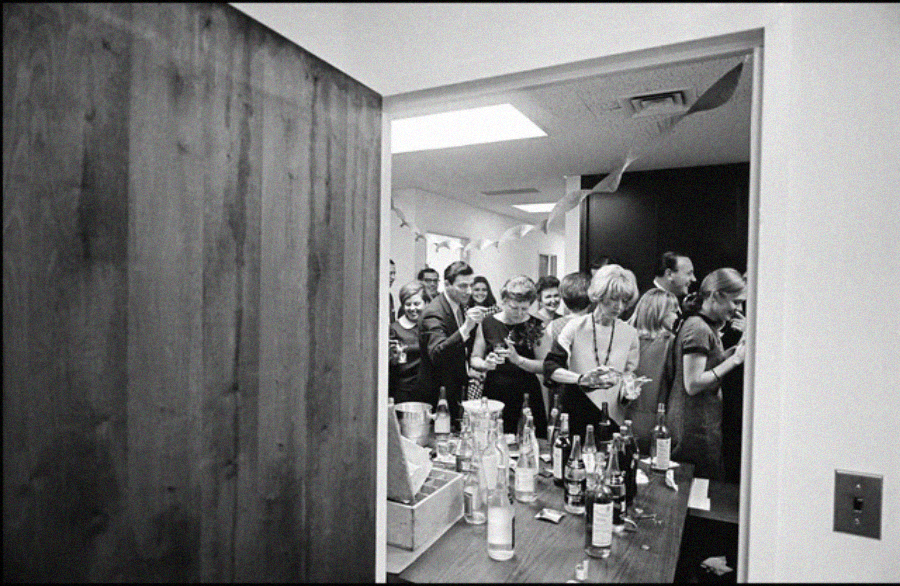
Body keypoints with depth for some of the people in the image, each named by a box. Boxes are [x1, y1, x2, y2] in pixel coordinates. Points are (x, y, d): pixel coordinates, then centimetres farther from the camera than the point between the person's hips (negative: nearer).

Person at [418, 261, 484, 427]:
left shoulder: (461, 307, 6)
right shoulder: (433, 313, -20)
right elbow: (436, 355, -35)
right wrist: (466, 328, -43)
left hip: (459, 387, 8)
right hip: (440, 393, -7)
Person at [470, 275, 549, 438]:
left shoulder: (536, 326, 2)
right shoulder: (488, 323, 4)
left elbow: (544, 366, -3)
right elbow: (475, 359, 8)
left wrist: (518, 360, -19)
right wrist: (486, 364, -13)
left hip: (527, 397, 0)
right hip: (495, 396, 1)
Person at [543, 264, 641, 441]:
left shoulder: (630, 334, 2)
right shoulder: (576, 327, -6)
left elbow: (630, 373, 10)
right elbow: (549, 368, -15)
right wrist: (581, 379, -30)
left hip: (612, 416, 2)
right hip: (575, 414, -2)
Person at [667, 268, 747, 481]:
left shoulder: (706, 326, 13)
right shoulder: (698, 329, -18)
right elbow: (692, 384, -22)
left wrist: (730, 353, 5)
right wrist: (734, 360, -18)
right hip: (696, 432, -9)